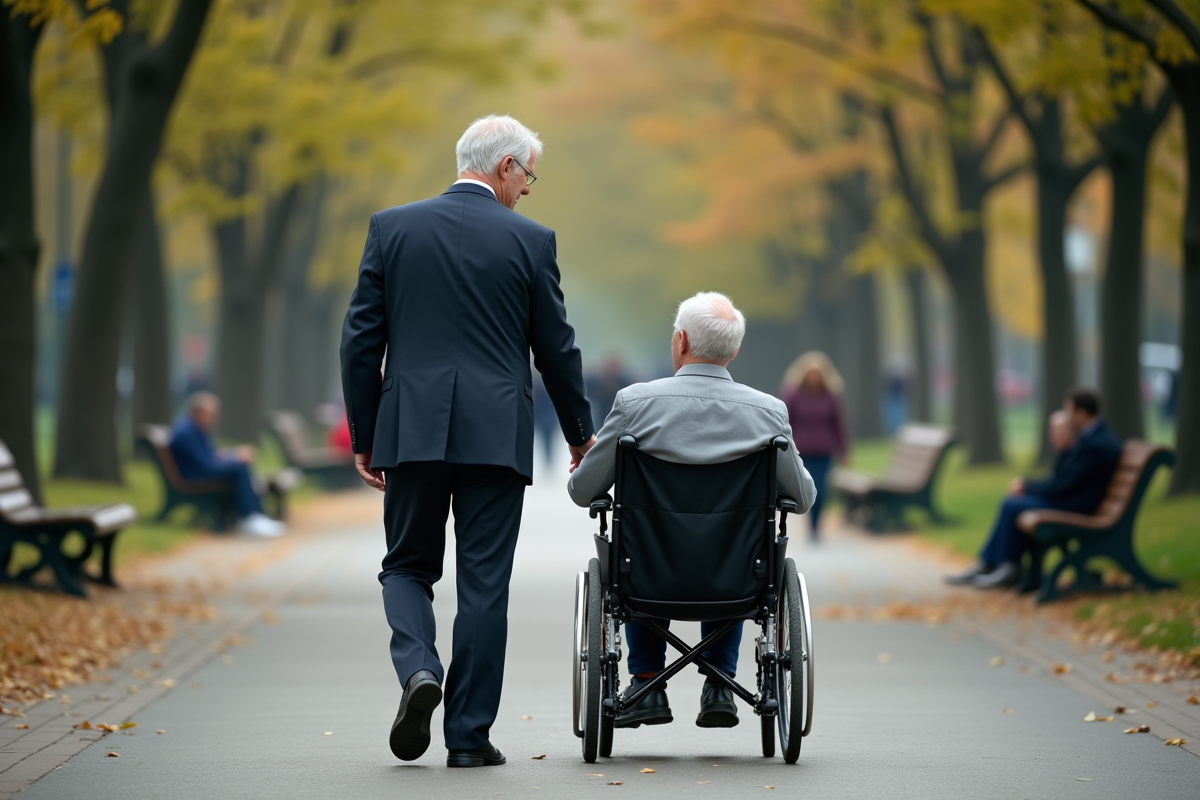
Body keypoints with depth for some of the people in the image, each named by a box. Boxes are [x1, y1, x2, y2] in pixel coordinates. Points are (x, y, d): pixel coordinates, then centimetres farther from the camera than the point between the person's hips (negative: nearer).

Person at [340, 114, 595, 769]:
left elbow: (360, 340, 3)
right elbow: (556, 348, 6)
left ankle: (418, 668, -13)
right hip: (497, 435, -1)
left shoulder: (391, 227, 3)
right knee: (483, 584, 4)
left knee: (408, 566, 14)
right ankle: (469, 734, 5)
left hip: (411, 430, 1)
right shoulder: (531, 241, -1)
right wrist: (580, 433, 20)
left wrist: (363, 436, 11)